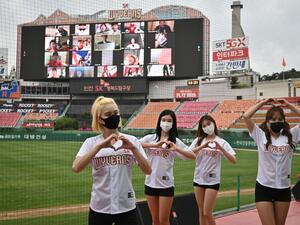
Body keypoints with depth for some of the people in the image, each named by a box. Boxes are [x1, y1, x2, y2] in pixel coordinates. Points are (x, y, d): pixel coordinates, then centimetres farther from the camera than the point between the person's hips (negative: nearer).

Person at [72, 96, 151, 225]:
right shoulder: (91, 142, -2)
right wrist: (99, 146, -26)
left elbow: (148, 171, -8)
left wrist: (133, 148, -21)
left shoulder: (132, 141, 1)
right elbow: (76, 168, -18)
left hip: (126, 207, 1)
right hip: (99, 208, 0)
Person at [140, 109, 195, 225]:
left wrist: (176, 149, -26)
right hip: (150, 183, 2)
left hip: (166, 185, -2)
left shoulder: (175, 141, -2)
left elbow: (193, 156, -11)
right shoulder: (150, 138, 2)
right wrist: (155, 145, -27)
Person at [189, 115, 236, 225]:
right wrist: (202, 146, -24)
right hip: (198, 179, 3)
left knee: (207, 213, -4)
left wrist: (221, 148, -25)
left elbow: (233, 160, -12)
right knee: (201, 212, 12)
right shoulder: (198, 140, 3)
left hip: (212, 181, -3)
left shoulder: (221, 142, -3)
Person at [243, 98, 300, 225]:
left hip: (284, 188, 2)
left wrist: (289, 106, -2)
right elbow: (246, 116, -11)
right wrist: (263, 103, -4)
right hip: (263, 187, -2)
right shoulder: (260, 135, -1)